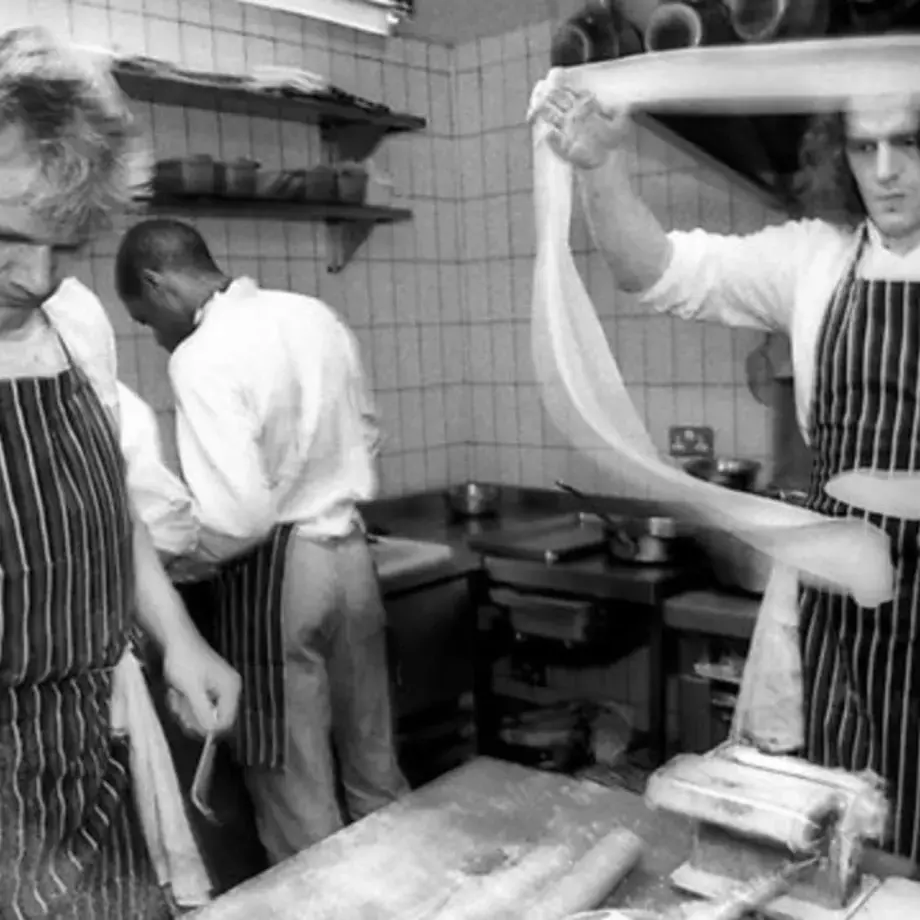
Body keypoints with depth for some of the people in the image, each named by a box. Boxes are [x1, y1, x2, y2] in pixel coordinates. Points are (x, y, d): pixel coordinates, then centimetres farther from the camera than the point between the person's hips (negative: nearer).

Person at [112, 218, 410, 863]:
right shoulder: (316, 315, 5)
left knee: (297, 798, 9)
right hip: (351, 552, 7)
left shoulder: (202, 357, -17)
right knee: (374, 768, 21)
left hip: (277, 572, -7)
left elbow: (237, 516, -22)